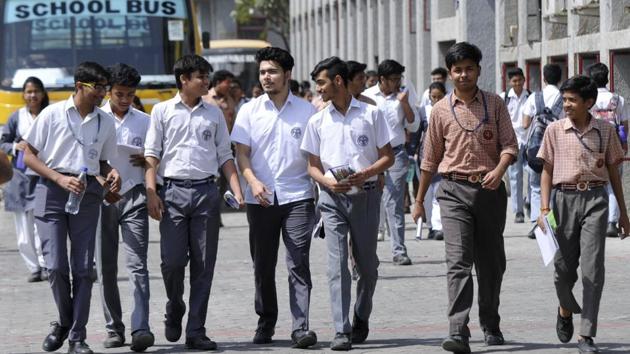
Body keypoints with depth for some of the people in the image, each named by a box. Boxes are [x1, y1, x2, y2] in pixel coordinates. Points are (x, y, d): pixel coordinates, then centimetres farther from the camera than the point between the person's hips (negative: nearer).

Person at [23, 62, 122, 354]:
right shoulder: (52, 115, -2)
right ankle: (65, 321, 18)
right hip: (52, 191, -3)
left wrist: (112, 174, -3)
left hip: (87, 193, 3)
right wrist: (60, 179, -12)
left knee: (83, 268, -1)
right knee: (56, 266, -8)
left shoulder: (105, 122, 9)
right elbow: (29, 157, 0)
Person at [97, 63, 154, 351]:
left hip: (133, 197, 0)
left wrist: (145, 161, -8)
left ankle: (141, 329, -20)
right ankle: (113, 328, 13)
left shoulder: (144, 121, 10)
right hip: (102, 197, 0)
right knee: (106, 267, 5)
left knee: (137, 264, -11)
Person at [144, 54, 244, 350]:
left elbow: (225, 156, 14)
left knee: (203, 264, 1)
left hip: (206, 192, 2)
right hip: (174, 191, -2)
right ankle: (174, 309, 22)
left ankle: (196, 331, 5)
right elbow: (151, 155, 2)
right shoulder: (162, 111, 5)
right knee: (172, 261, -7)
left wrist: (237, 191, 2)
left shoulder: (214, 113, 12)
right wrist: (151, 193, -9)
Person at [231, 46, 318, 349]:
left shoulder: (307, 111, 4)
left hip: (297, 197, -2)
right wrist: (253, 181, -15)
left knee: (299, 264, -8)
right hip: (260, 199, 2)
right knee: (263, 266, 9)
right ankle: (265, 323, 23)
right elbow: (241, 153, 2)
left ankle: (300, 328, -12)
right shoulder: (250, 111, 7)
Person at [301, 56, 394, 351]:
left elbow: (387, 157, 3)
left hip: (366, 195, 0)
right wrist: (329, 182, -11)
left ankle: (361, 319, 30)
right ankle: (342, 331, -14)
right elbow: (313, 166, 11)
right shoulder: (317, 121, 8)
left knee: (367, 263, 9)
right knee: (337, 264, -11)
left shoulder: (371, 114, 3)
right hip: (333, 197, 0)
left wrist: (364, 174, -15)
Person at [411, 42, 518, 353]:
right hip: (454, 190, -1)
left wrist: (499, 170, -20)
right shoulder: (441, 110, 6)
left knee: (491, 263, 10)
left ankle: (490, 326, 27)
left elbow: (509, 144, 1)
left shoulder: (494, 104, 5)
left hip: (489, 189, 1)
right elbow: (430, 158, 13)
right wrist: (419, 201, 15)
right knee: (458, 261, -14)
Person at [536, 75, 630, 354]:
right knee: (563, 266, 5)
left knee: (593, 268, -9)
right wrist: (544, 208, -2)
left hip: (595, 199, -1)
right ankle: (566, 309, 39)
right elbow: (547, 170, 6)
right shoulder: (555, 130, 4)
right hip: (564, 197, 1)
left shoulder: (605, 131, 5)